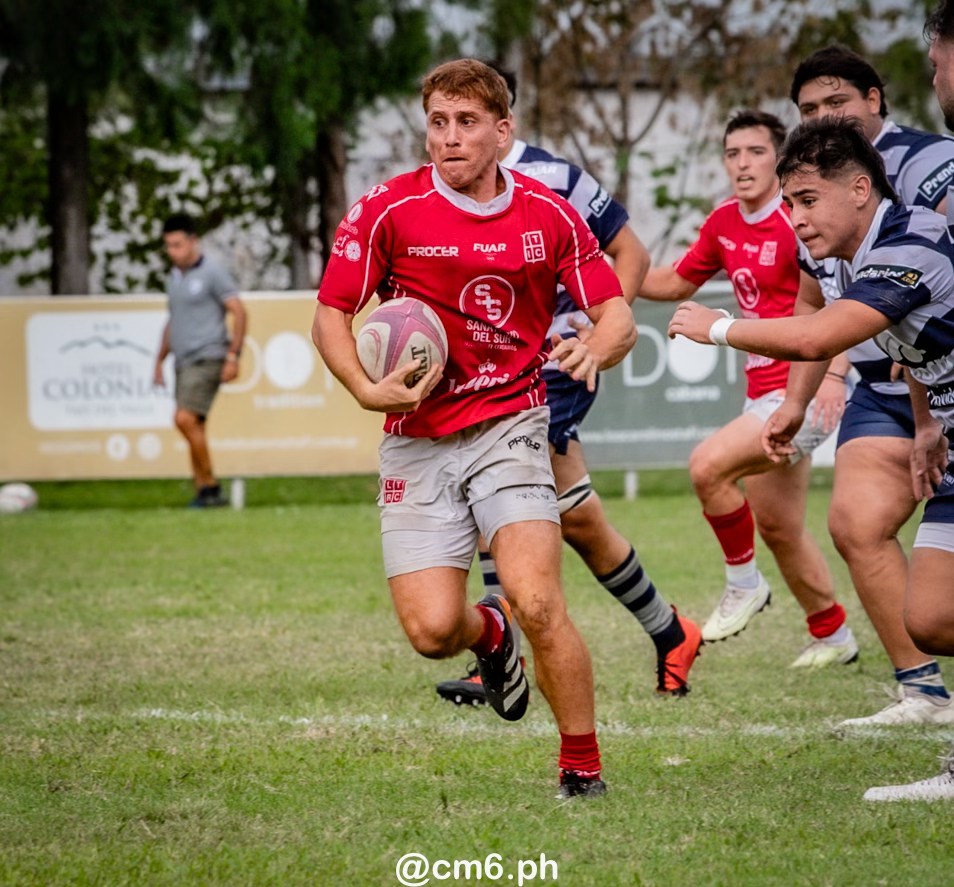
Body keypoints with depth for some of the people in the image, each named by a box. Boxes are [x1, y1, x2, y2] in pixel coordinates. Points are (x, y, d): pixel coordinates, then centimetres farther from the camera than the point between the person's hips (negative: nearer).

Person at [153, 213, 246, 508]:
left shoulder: (212, 272, -7)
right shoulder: (173, 278, 16)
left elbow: (239, 313, -9)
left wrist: (233, 356, -16)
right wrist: (159, 360, 23)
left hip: (207, 359, -8)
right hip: (184, 362, 8)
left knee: (185, 419, -20)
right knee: (193, 428, 4)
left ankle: (209, 486, -13)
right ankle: (204, 494, 6)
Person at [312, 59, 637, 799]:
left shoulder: (549, 215, 1)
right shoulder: (388, 211, -4)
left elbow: (618, 316, 5)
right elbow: (331, 315, 3)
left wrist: (595, 349, -19)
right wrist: (369, 390, -16)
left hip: (510, 426, 0)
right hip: (417, 440, 0)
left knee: (537, 600, -20)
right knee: (432, 630, -9)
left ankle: (583, 767, -2)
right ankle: (489, 633, 30)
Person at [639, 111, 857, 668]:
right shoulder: (723, 224, 9)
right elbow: (676, 284, 24)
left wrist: (833, 371, -35)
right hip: (765, 392, 8)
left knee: (708, 465, -23)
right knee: (778, 529, 13)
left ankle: (743, 584, -3)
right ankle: (833, 636, 30)